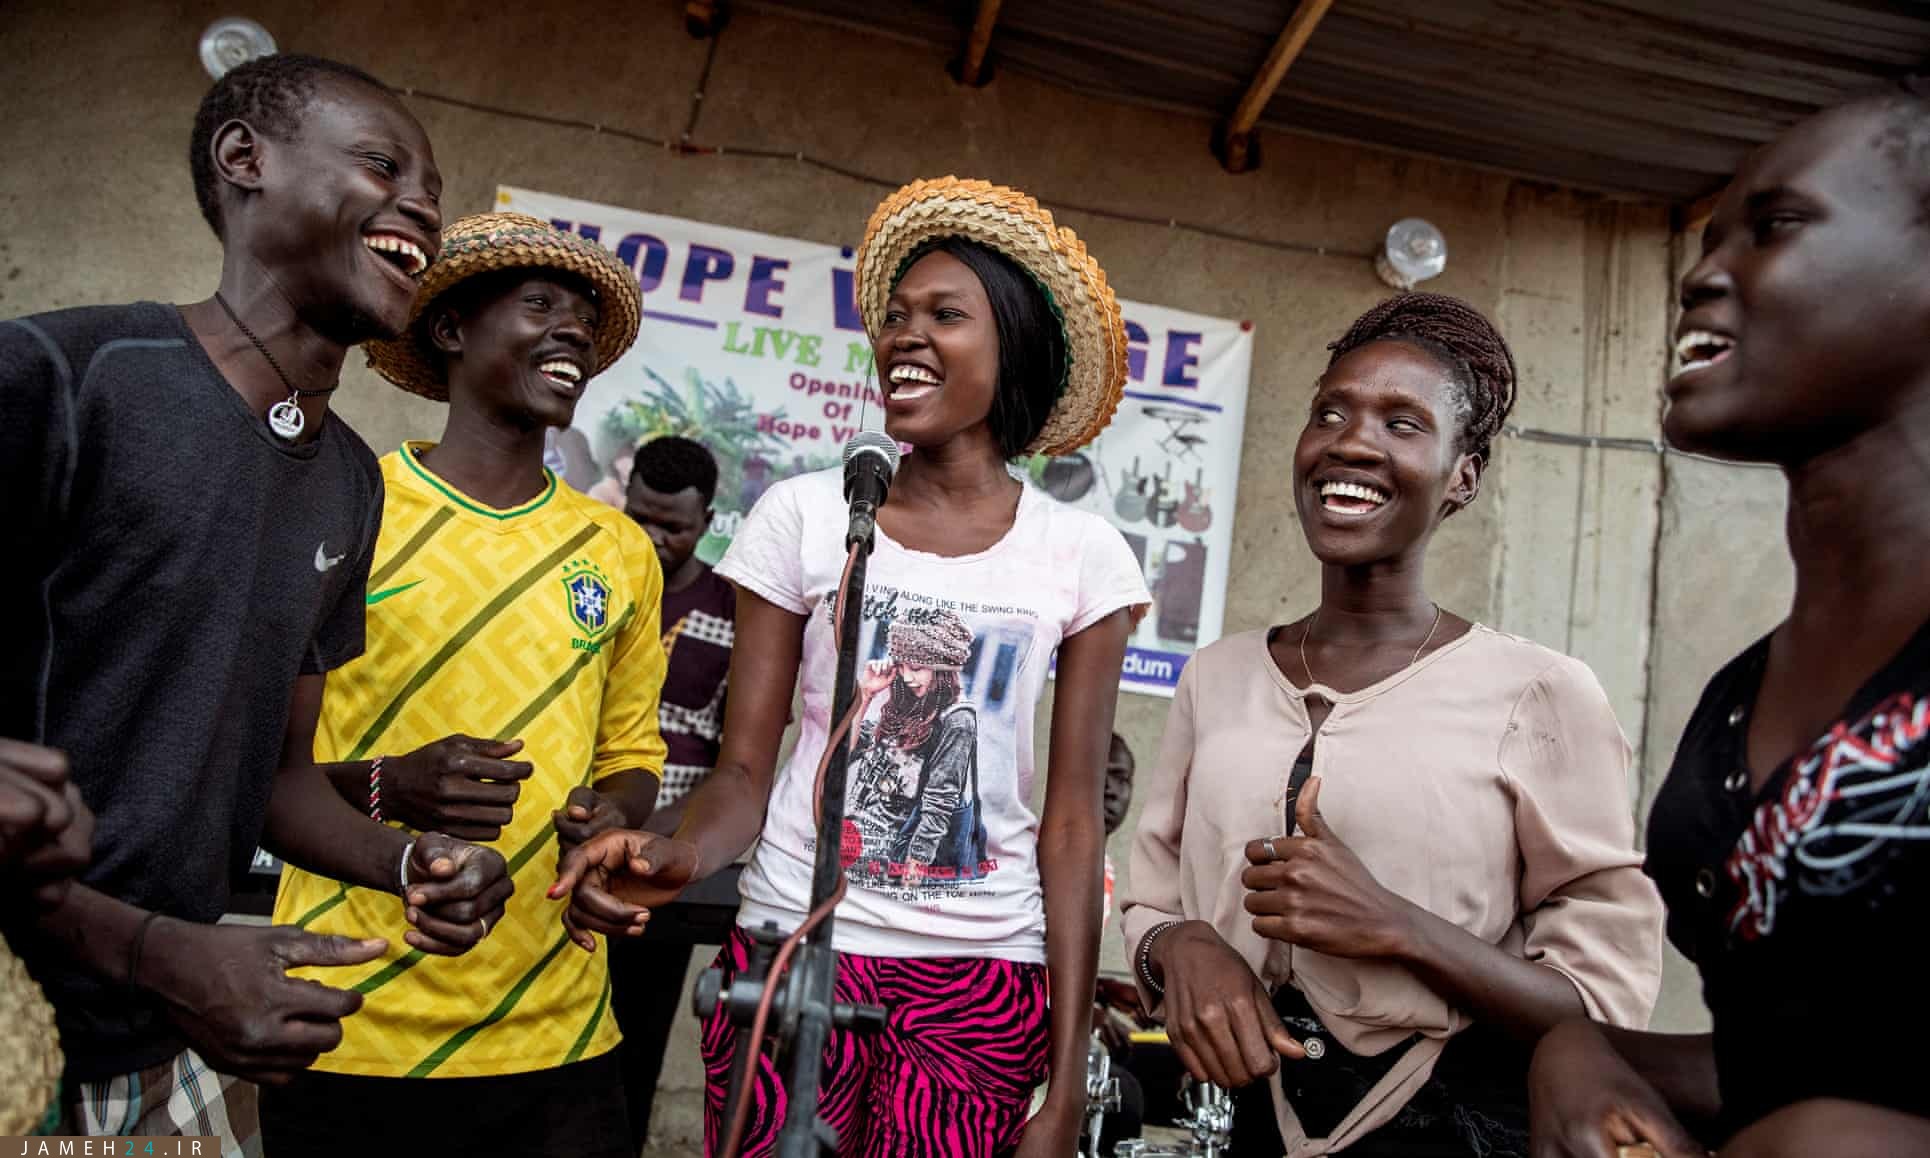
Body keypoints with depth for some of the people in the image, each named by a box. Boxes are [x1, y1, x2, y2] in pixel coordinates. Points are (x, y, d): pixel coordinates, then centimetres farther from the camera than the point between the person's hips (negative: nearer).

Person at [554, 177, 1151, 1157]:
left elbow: (1072, 818, -1)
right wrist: (677, 855, -24)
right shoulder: (803, 514, -2)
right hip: (795, 945, 0)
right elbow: (745, 770, -1)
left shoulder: (1083, 555, -2)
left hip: (983, 978, 1)